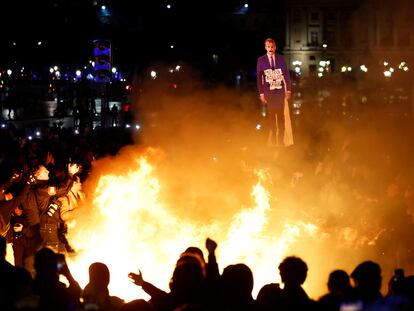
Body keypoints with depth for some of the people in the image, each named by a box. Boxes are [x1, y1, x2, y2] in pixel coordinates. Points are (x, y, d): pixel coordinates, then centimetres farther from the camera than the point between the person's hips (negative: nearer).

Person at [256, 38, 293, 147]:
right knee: (271, 117, 2)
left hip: (280, 91, 1)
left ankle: (281, 139, 9)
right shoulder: (261, 60, 0)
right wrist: (261, 93, -3)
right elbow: (259, 77, 1)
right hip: (268, 92, -1)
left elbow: (286, 74, 6)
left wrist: (288, 89, 2)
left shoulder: (281, 58, 3)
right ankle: (273, 139, 9)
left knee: (281, 116, 3)